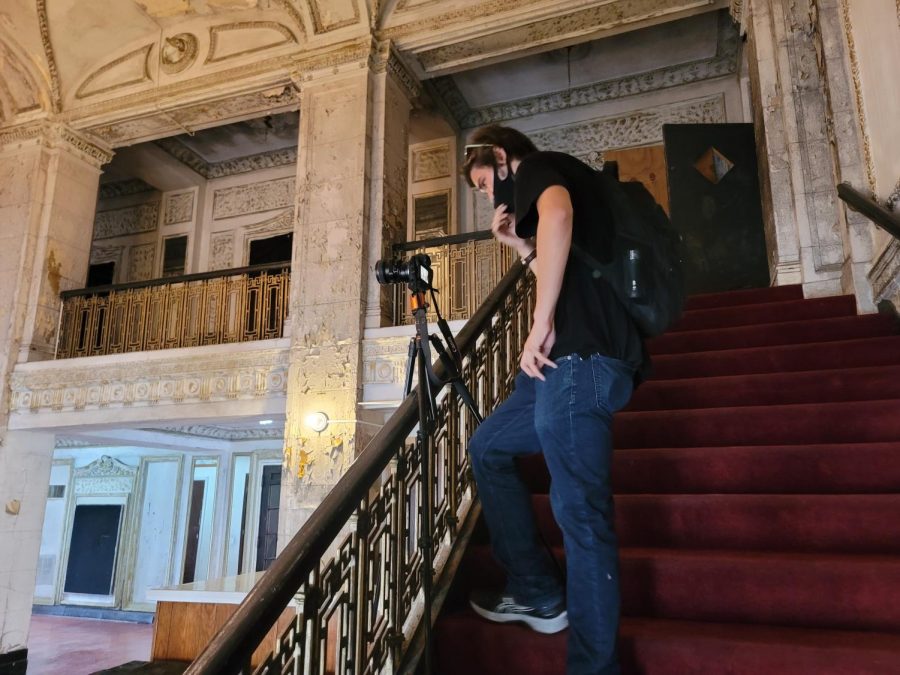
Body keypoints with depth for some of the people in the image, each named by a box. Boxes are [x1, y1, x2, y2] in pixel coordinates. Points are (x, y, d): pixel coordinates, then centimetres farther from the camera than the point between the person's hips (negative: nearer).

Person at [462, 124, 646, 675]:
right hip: (573, 359, 10)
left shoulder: (538, 167, 3)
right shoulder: (558, 182, 30)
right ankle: (539, 592, 23)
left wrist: (541, 322, -22)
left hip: (579, 357, -10)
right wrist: (522, 247, 25)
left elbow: (556, 216, -23)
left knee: (581, 513, -8)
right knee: (488, 447, 20)